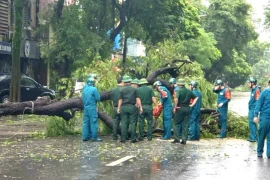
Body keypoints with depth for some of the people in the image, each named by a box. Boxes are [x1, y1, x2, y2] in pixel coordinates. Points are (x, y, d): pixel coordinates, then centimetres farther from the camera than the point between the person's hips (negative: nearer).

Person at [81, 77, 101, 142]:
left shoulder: (84, 89, 8)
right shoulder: (94, 89, -12)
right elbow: (98, 98, -9)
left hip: (85, 108, 7)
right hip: (92, 108, -7)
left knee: (86, 122, 10)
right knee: (93, 122, -2)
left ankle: (85, 137, 11)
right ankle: (94, 137, -2)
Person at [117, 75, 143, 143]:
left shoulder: (122, 90, 2)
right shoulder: (134, 89, 3)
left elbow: (120, 100, 0)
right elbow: (137, 99, 0)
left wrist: (118, 108, 6)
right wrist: (140, 107, 3)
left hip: (124, 107, 0)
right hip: (132, 107, 0)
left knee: (124, 123, 4)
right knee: (133, 123, 2)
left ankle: (123, 139, 4)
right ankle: (133, 138, 0)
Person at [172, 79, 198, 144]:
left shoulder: (179, 91, -10)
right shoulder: (189, 91, 9)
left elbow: (176, 99, -25)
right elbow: (196, 97, 16)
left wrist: (175, 107, -16)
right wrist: (192, 104, 12)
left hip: (180, 109, -5)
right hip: (187, 109, 5)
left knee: (176, 123, 5)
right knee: (185, 125, 7)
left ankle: (177, 138, -3)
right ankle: (184, 140, 6)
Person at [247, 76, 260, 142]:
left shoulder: (257, 90, -17)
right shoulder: (253, 90, 12)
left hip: (253, 110, -10)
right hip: (251, 109, 10)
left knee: (252, 123, -6)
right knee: (251, 123, 14)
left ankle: (254, 138, 0)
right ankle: (252, 137, 22)